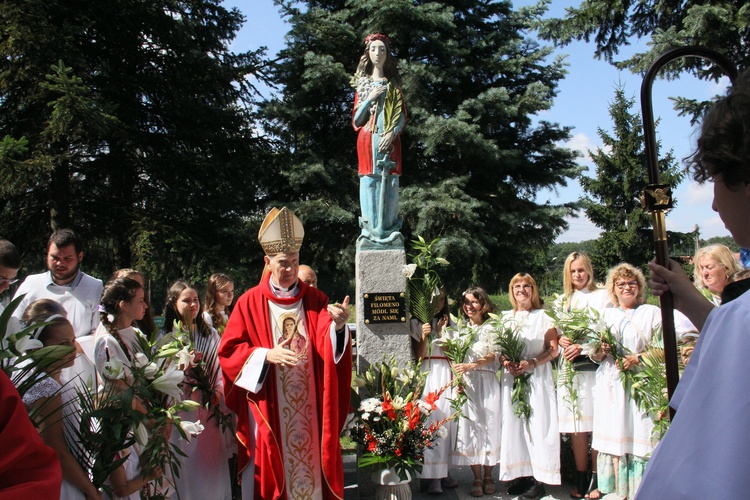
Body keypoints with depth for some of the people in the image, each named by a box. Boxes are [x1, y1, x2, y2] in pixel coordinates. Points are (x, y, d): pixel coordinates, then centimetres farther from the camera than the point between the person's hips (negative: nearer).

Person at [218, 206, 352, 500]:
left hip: (308, 408, 2)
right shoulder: (250, 302, -1)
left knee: (310, 462, 9)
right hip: (267, 409, -1)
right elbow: (228, 351, -4)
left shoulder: (315, 299, 3)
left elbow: (327, 345, -12)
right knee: (271, 472, 6)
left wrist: (337, 326, -34)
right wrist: (266, 354, -19)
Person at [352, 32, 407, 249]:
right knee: (369, 180, -6)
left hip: (389, 139, 0)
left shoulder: (393, 85, 15)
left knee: (389, 181, -6)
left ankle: (390, 231, -5)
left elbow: (402, 116, 6)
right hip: (368, 138, 0)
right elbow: (356, 119, 8)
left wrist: (392, 133, -11)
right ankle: (370, 231, -7)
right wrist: (370, 98, -5)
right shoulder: (363, 84, 14)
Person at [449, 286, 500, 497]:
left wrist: (470, 366, -24)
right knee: (470, 428, -2)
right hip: (466, 384, 2)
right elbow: (455, 359, 11)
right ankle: (477, 478, 6)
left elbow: (492, 356, -9)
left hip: (486, 383, -2)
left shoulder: (491, 328, 4)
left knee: (489, 426, -2)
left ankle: (488, 476, 9)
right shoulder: (461, 329, 14)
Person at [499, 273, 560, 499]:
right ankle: (521, 475, 9)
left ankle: (539, 480, -1)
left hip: (537, 377, -4)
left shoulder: (543, 316, 3)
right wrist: (505, 361, -6)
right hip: (511, 377, 4)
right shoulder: (506, 317, 15)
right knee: (514, 424, 2)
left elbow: (553, 349, -2)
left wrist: (531, 363, -16)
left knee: (537, 424, -6)